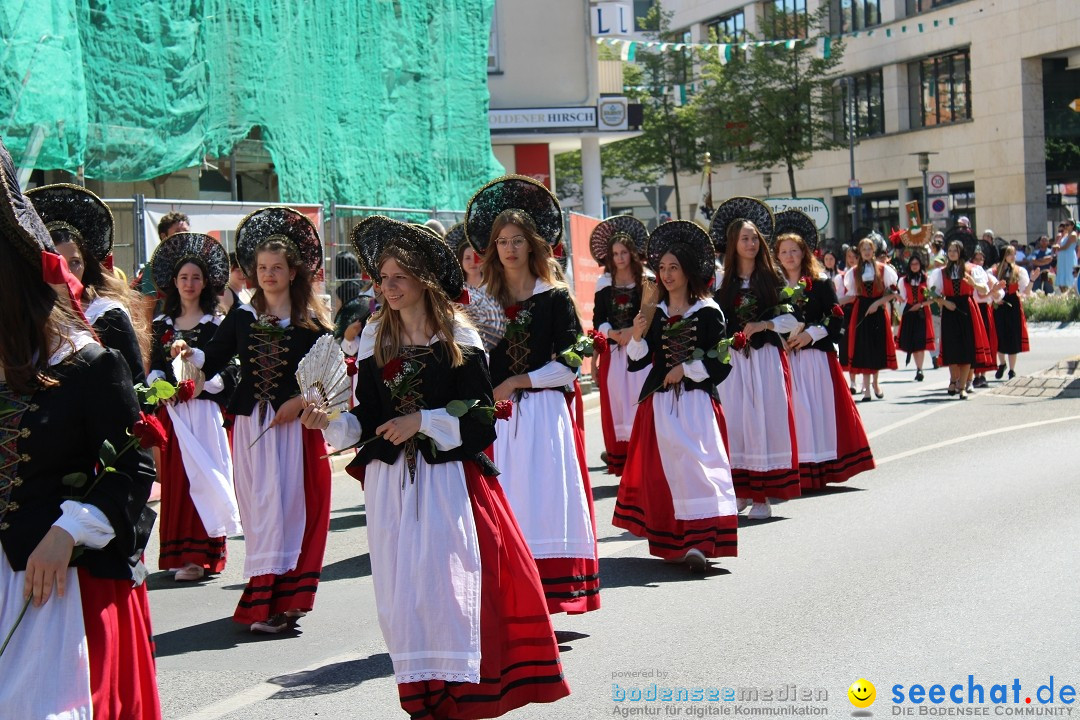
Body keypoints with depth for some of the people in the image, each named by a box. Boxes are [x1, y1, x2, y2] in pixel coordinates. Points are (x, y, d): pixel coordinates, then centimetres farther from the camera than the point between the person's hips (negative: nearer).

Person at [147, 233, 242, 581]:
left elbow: (228, 372, -5)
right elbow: (154, 367, 11)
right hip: (170, 410, 4)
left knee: (201, 476, -5)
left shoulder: (216, 324, 1)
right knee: (173, 478, 5)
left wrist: (204, 381, -21)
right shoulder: (162, 324, 13)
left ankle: (200, 555, -3)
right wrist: (159, 383, -8)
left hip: (203, 410, -4)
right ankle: (179, 553, 11)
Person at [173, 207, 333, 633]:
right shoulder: (241, 319, 8)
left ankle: (281, 600, 2)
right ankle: (266, 599, 11)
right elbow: (213, 361, 2)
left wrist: (301, 399, -13)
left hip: (297, 425, -2)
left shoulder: (311, 322, 1)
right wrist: (191, 353, -17)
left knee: (290, 506, -3)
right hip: (251, 424, 2)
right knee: (259, 509, 4)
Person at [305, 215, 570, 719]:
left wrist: (422, 421, -15)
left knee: (450, 582, -5)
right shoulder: (375, 338, 10)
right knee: (401, 591, 4)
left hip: (448, 480, -4)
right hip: (390, 483, 4)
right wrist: (330, 422, -9)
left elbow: (482, 419, -7)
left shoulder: (459, 339, -3)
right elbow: (368, 418, 9)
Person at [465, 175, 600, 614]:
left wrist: (518, 381, -6)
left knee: (542, 497, -5)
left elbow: (569, 364, -3)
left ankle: (545, 596, -1)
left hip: (543, 412, -2)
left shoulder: (554, 298, 2)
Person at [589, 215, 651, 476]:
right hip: (612, 350, 2)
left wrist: (635, 330, -15)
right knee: (614, 403, 0)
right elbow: (598, 320, 6)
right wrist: (613, 334, -11)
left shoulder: (646, 281, 4)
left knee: (639, 402, -7)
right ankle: (618, 458, 5)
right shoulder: (604, 283, 10)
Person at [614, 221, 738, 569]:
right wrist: (637, 337, -11)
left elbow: (720, 364, -3)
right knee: (662, 469, 4)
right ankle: (671, 541, 15)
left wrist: (685, 369, -7)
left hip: (697, 401, -4)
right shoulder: (654, 313, 10)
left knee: (696, 462, -14)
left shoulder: (708, 312, -1)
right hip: (660, 403, 4)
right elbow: (637, 363, 6)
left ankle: (700, 540, -19)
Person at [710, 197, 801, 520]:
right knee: (734, 420, 0)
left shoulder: (772, 278, 4)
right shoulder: (721, 280, 7)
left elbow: (791, 319, 2)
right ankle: (740, 491, 10)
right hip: (732, 359, 2)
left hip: (766, 357, -1)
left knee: (765, 420, -3)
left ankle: (763, 496, 0)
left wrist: (763, 325, -11)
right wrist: (727, 338, -7)